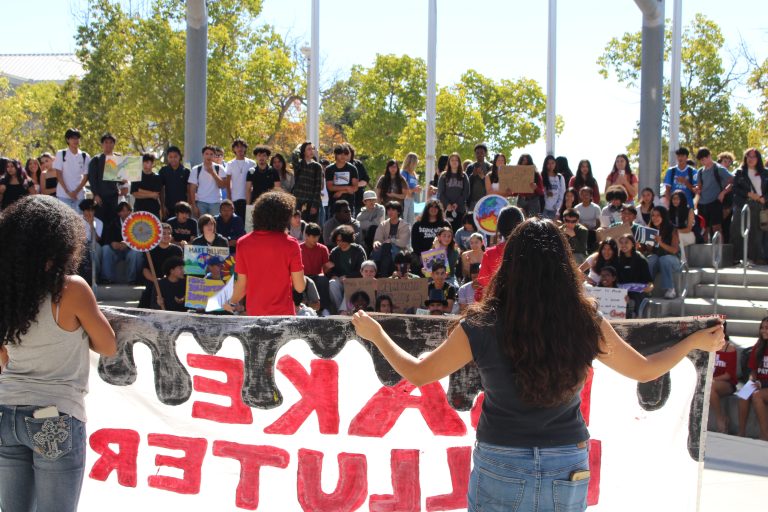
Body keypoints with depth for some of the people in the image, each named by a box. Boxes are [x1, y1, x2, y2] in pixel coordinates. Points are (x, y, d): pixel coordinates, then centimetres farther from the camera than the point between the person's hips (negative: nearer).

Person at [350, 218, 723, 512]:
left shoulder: (482, 328, -15)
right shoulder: (587, 324, -10)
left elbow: (416, 373, -3)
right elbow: (645, 370, 4)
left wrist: (374, 333, 13)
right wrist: (697, 341, 21)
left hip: (500, 467, -1)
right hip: (568, 469, 2)